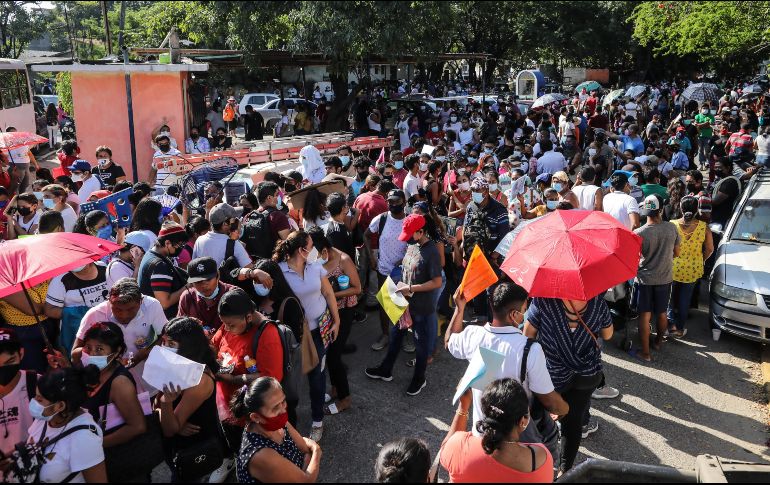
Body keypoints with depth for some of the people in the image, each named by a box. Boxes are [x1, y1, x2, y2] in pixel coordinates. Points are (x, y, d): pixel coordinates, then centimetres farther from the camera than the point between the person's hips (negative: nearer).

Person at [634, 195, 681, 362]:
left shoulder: (639, 233, -21)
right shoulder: (672, 228, -12)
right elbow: (676, 253, 2)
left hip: (644, 279, -3)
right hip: (665, 278, 3)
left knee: (645, 316, 6)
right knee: (661, 313, 20)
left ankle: (645, 352, 9)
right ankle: (659, 341, 40)